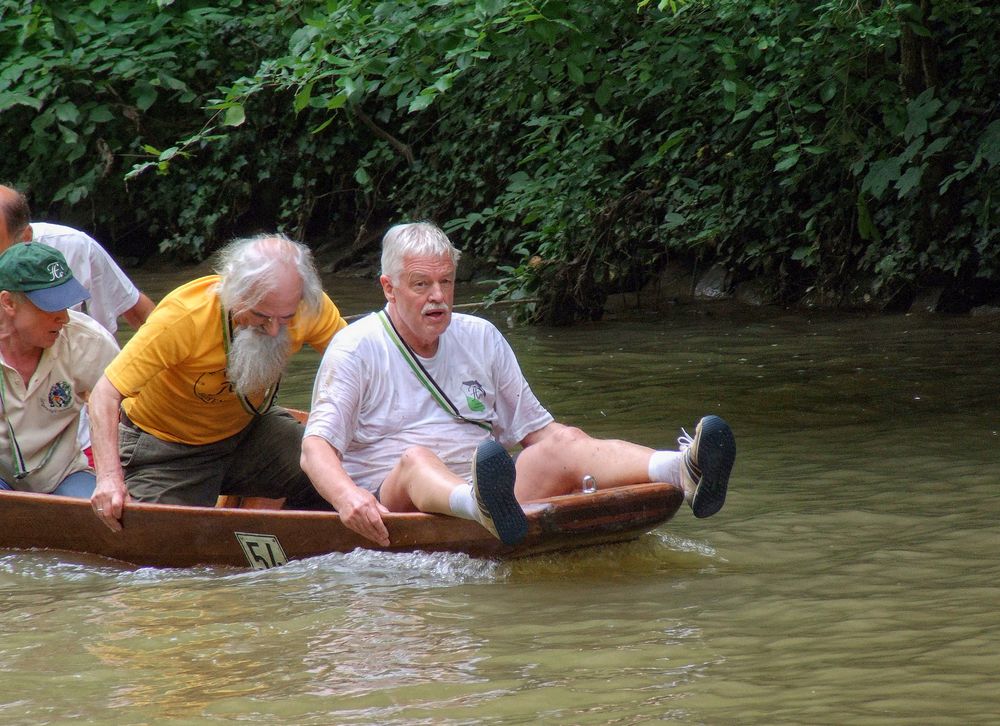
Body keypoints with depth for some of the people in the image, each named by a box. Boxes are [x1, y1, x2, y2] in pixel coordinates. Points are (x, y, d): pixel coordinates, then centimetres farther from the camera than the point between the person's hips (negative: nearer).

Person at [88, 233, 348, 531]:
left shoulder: (308, 307, -22)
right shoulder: (184, 316, -33)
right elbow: (106, 394, -33)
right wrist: (109, 476, -47)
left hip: (247, 430, 4)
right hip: (167, 447, -4)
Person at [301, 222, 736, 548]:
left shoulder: (481, 338, 17)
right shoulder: (355, 349, 3)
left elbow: (536, 429, 20)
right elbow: (316, 448, -8)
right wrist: (347, 496, -30)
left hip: (483, 486, 4)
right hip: (393, 499, -4)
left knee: (562, 444, -21)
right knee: (416, 459, -36)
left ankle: (681, 473, -48)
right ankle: (486, 507, -71)